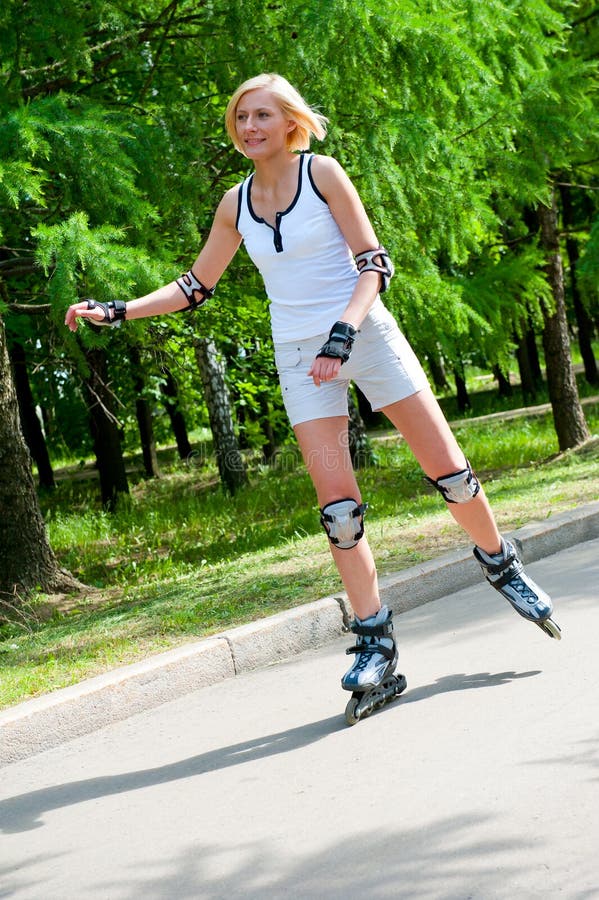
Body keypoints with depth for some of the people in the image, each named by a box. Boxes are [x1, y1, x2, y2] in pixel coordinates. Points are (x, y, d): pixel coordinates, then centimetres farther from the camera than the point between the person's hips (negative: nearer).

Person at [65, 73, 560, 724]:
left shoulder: (321, 173, -4)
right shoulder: (236, 203, 7)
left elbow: (374, 262, -7)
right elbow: (196, 286, 18)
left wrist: (342, 333, -21)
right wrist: (116, 311, 8)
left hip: (365, 334, -2)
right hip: (299, 357, 3)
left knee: (449, 473, -2)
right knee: (337, 507, -7)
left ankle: (500, 566, 25)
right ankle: (375, 646, -1)